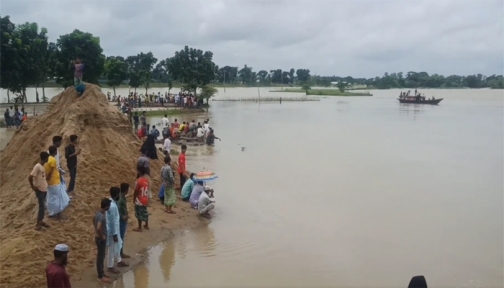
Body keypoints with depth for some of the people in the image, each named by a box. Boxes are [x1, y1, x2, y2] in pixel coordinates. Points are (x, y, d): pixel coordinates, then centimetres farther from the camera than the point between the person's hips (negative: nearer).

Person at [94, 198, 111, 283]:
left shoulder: (98, 212, 1)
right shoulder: (102, 216, -29)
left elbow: (94, 221, 20)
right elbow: (98, 228, -40)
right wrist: (102, 236, -23)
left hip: (99, 237, 9)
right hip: (101, 238, -9)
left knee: (101, 256, 20)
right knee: (101, 257, 3)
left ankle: (101, 273, 33)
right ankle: (101, 276, 14)